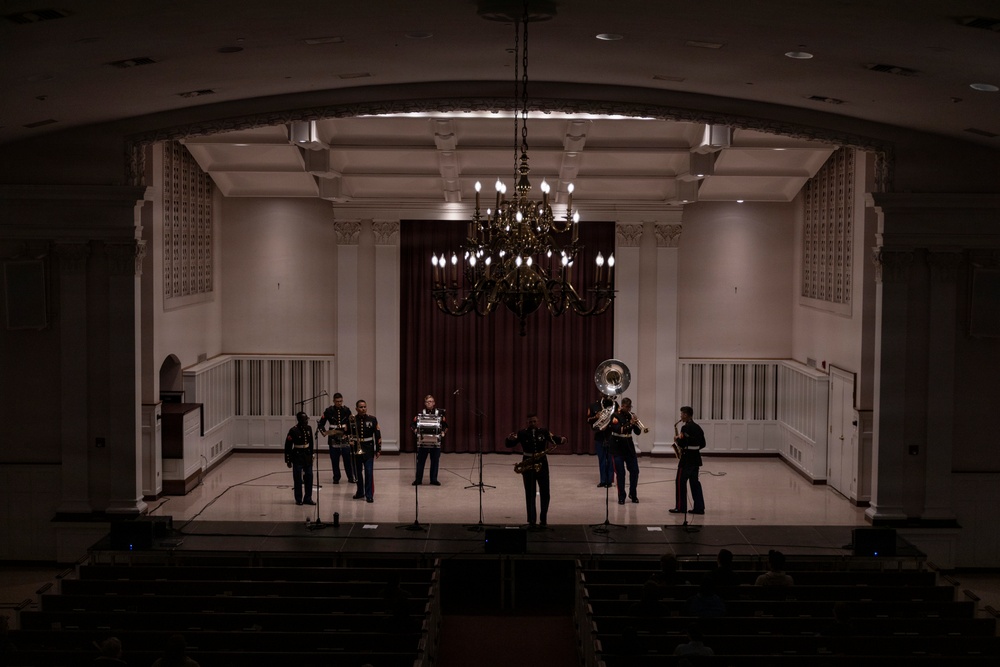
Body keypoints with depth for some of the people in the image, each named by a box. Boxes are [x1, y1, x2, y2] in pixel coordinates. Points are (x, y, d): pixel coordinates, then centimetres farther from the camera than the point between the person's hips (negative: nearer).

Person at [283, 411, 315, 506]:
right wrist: (288, 460, -11)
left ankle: (308, 498, 17)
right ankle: (299, 499, 12)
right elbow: (288, 446, -12)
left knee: (309, 477, 7)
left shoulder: (309, 428, 4)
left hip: (307, 455, 6)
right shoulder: (293, 430, -14)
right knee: (298, 478, 2)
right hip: (297, 456, -5)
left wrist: (311, 454, 16)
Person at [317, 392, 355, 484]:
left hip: (345, 439, 1)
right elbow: (321, 424, 2)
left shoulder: (346, 410, 5)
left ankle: (351, 477, 7)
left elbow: (351, 424, 10)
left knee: (348, 459, -2)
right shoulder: (329, 411, 0)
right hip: (333, 439, -1)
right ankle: (336, 478, 13)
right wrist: (324, 432, -16)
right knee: (335, 460, 3)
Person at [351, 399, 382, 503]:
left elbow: (377, 435, 1)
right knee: (357, 472, 12)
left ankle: (369, 495, -3)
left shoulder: (372, 419, -1)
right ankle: (360, 492, 28)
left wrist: (378, 450, -1)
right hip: (356, 449, 1)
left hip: (368, 449, -1)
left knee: (369, 472, -8)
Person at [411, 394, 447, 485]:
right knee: (420, 461, 3)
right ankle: (418, 479, 10)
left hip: (436, 442, 0)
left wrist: (443, 432, -9)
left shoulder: (439, 413, 3)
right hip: (422, 442, 0)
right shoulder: (420, 414, 3)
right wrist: (415, 430, -12)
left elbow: (445, 425, 8)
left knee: (435, 461, 6)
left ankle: (433, 480, 15)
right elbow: (413, 424, 7)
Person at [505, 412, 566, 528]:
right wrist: (509, 439, -26)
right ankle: (531, 521, 3)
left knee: (545, 493, 3)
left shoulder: (544, 432, 3)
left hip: (542, 464, 1)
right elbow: (509, 444, -4)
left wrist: (562, 439, -24)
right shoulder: (522, 433, 0)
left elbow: (554, 439, -2)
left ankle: (543, 520, 14)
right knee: (530, 494, 1)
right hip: (528, 465, -1)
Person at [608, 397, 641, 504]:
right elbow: (618, 429, -22)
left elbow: (638, 432, 3)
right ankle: (621, 497, 4)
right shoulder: (615, 416, -7)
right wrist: (629, 424, -30)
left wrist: (636, 423, -15)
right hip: (617, 448, -4)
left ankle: (633, 494, 20)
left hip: (629, 447, 4)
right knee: (620, 473, -4)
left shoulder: (631, 416, 6)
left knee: (634, 471, 3)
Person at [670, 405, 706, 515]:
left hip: (686, 459, -8)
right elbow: (702, 444, 14)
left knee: (680, 482, 1)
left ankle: (680, 507, 4)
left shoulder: (685, 428, -15)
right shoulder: (698, 428, 11)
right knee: (694, 482, 10)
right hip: (696, 458, 8)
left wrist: (677, 439, -2)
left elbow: (681, 444, -21)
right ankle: (699, 507, 7)